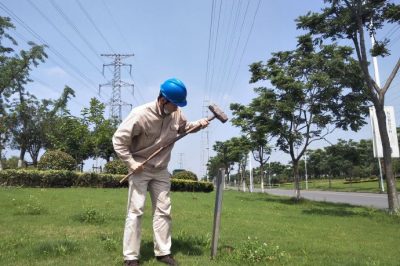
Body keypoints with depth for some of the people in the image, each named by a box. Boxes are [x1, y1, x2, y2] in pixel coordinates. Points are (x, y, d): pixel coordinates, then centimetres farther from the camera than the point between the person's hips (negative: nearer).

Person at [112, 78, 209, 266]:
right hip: (140, 170, -5)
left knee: (163, 211, 9)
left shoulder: (176, 114, -8)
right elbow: (118, 139, -19)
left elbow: (184, 127, 14)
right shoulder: (141, 114, -26)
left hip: (161, 171, 6)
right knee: (135, 211, -1)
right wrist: (131, 163, -21)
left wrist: (198, 124, -6)